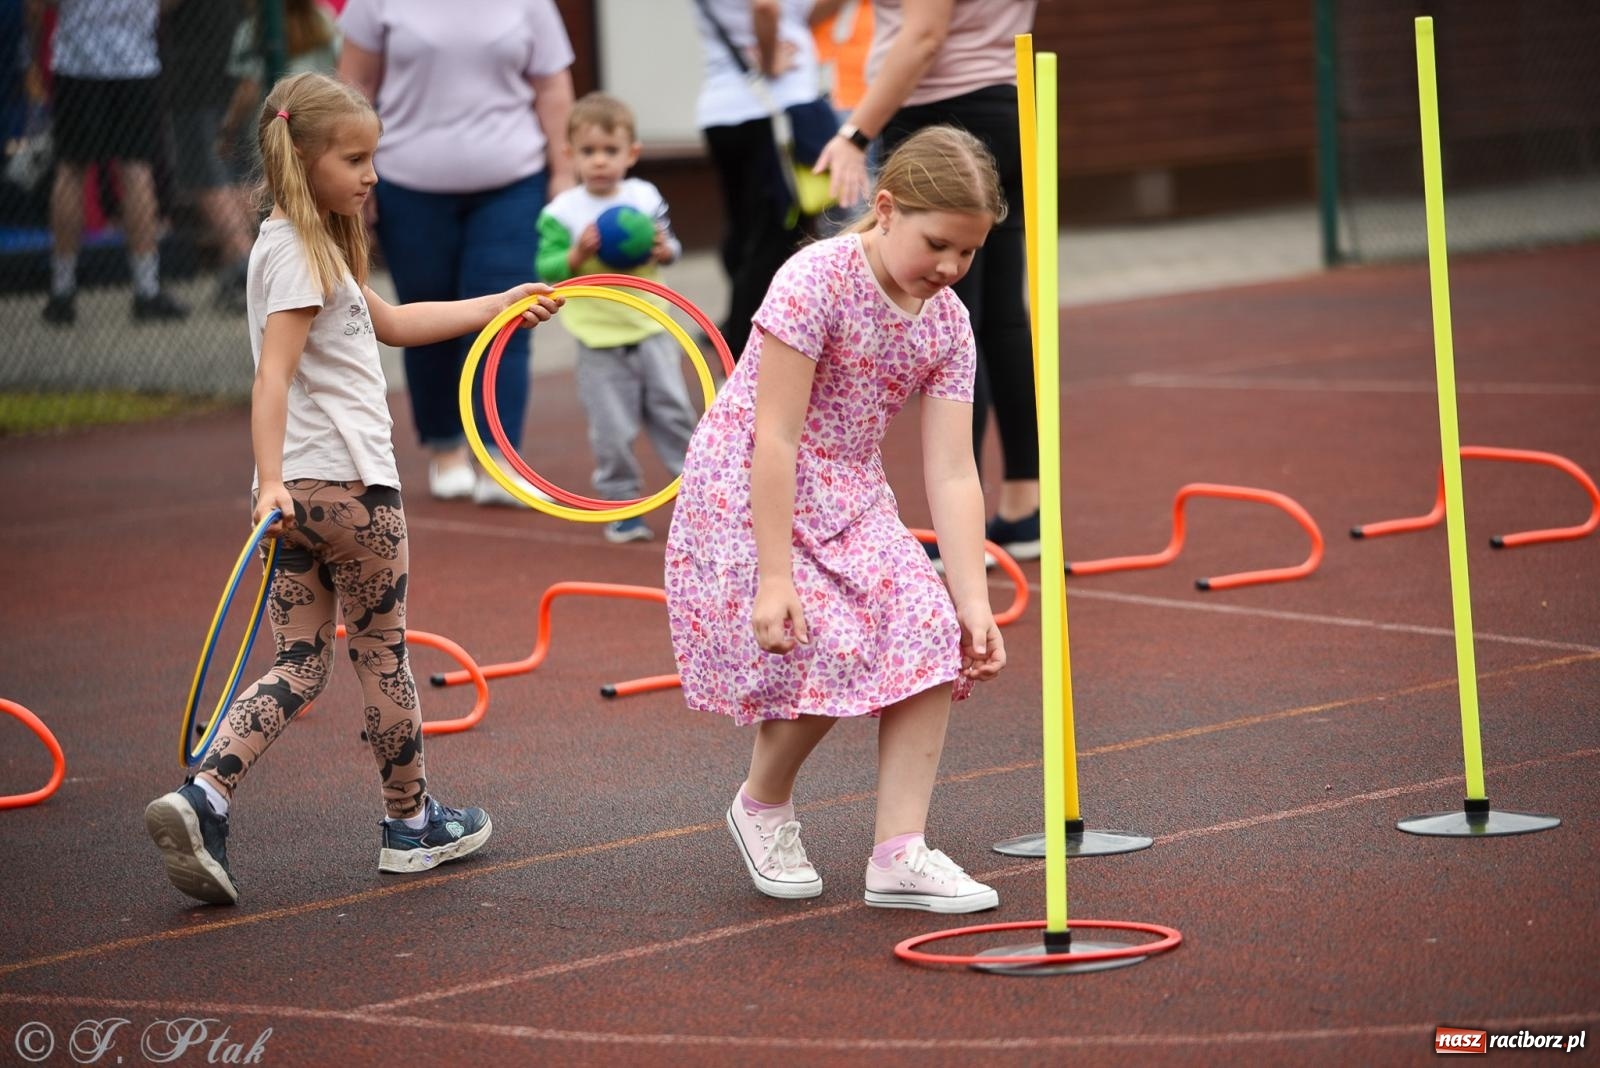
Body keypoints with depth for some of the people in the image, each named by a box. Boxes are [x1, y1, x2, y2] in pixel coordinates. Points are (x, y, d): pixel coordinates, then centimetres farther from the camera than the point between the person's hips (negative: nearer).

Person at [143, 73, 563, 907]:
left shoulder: (315, 246, 17)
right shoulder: (298, 253, -13)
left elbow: (392, 323, 29)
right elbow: (273, 374, -23)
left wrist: (501, 305, 31)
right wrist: (272, 479, -32)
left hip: (300, 490, 9)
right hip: (348, 482, -9)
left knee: (300, 666, 6)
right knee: (383, 656, 7)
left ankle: (202, 798, -11)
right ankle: (411, 823, 21)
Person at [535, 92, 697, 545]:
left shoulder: (646, 198, 1)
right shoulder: (562, 213, -9)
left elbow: (670, 244, 9)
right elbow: (546, 270, -10)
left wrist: (664, 249, -14)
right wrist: (577, 255, -27)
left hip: (649, 328, 2)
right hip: (599, 341, -2)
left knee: (673, 412, 9)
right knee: (612, 430, 2)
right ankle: (622, 503, 14)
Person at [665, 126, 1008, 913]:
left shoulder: (948, 323, -3)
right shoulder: (817, 281, -23)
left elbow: (951, 474, -6)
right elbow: (775, 440, -24)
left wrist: (973, 601, -14)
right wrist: (775, 576, -26)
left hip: (847, 505, 7)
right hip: (744, 497, -7)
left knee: (936, 636, -12)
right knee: (829, 650, -23)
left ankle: (898, 854, -7)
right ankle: (762, 804, 7)